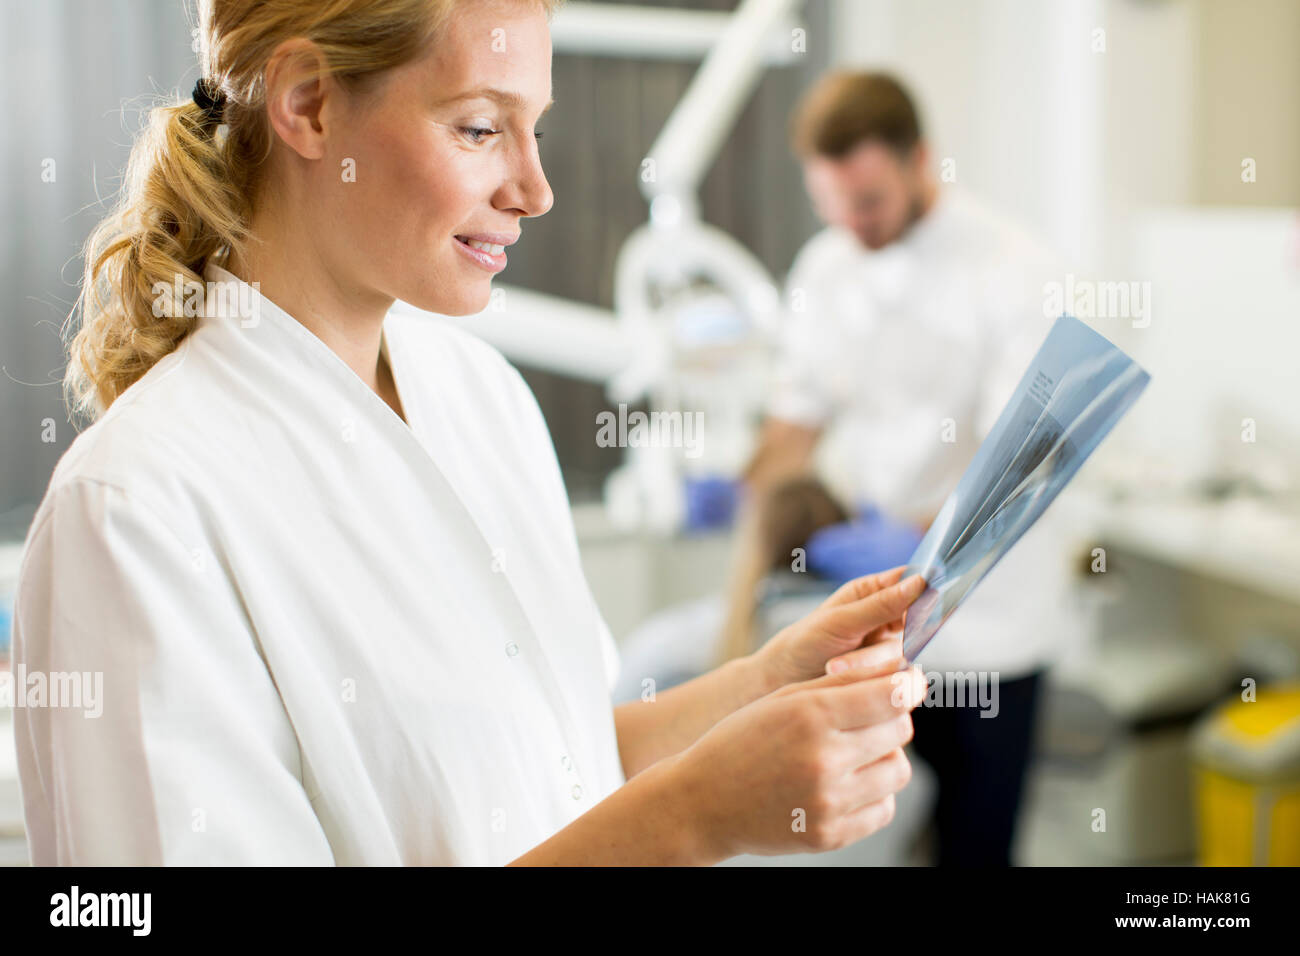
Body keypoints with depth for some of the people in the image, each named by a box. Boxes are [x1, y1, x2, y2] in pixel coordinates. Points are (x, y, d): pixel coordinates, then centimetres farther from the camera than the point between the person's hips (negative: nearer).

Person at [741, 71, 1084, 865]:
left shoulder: (1013, 270, -9)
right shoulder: (824, 266, 7)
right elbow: (801, 415, 14)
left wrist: (922, 537, -30)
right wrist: (747, 494, -6)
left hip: (983, 618, -4)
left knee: (972, 838, 3)